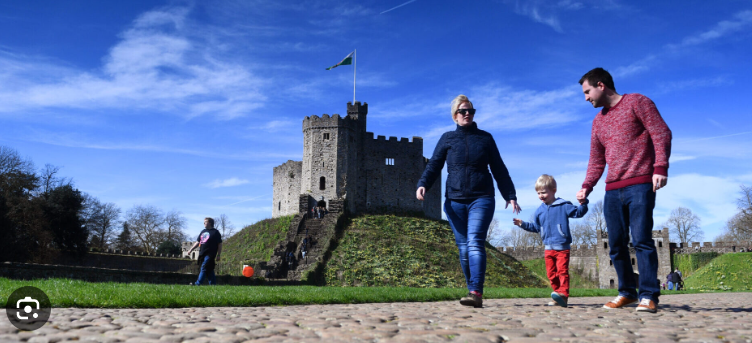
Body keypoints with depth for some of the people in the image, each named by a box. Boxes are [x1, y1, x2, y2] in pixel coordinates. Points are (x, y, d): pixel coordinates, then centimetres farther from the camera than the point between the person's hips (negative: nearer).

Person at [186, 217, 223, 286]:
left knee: (204, 268, -12)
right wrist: (191, 250, 16)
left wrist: (218, 255, -7)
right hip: (202, 253, 7)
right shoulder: (203, 231, 18)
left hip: (210, 254, -7)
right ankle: (213, 284, 12)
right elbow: (197, 242, 24)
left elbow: (220, 244, -3)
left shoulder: (215, 232, -2)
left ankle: (198, 283, -16)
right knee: (209, 270, 8)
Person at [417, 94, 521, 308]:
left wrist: (510, 195, 9)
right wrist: (423, 184, -13)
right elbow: (434, 165, 6)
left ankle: (476, 293, -26)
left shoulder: (485, 138, 13)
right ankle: (474, 292, 11)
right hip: (454, 201, 2)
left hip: (481, 199, -2)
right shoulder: (447, 139, 13)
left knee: (475, 244, -17)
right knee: (463, 248, 2)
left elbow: (499, 170, 15)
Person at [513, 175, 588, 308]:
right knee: (551, 273, 6)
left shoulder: (563, 206, -1)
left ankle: (563, 294, -20)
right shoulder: (540, 211, 13)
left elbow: (578, 213, -3)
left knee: (562, 270, -15)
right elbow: (535, 227, 21)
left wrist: (583, 203, -19)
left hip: (562, 247, -5)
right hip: (548, 247, 5)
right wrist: (523, 224, 12)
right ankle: (559, 298, 13)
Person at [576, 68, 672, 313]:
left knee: (642, 240, -12)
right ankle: (627, 292, 15)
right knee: (616, 245, 5)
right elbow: (596, 160, 20)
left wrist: (660, 167, -18)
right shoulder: (598, 121, 21)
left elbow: (661, 133, -5)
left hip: (639, 185, -6)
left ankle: (648, 296, -8)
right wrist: (587, 186, 5)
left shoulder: (637, 102, 3)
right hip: (613, 191, 7)